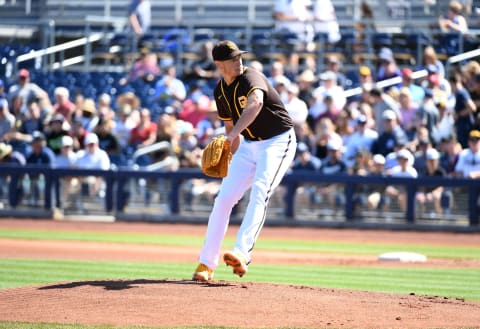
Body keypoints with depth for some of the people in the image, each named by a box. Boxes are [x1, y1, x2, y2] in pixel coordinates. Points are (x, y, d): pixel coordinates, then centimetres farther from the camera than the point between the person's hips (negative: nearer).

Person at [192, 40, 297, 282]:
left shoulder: (251, 78, -21)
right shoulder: (220, 91, 2)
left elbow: (256, 102, -44)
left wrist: (234, 133, -57)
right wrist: (235, 162, 13)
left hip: (278, 142, -7)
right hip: (249, 145, 7)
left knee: (260, 192, -27)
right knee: (224, 198, 1)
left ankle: (242, 253, -39)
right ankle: (206, 264, 9)